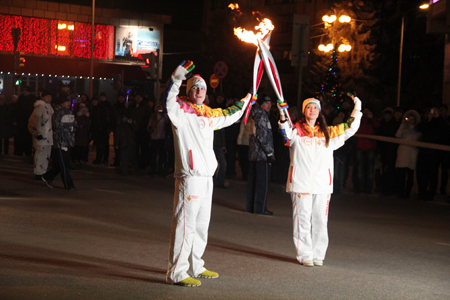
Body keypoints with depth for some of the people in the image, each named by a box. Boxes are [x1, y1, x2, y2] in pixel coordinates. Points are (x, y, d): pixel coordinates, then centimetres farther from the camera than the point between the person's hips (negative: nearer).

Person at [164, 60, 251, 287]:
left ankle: (195, 267, 30)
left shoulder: (209, 114, 17)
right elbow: (169, 101, -27)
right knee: (185, 224, -10)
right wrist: (176, 79, -38)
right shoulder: (182, 110, -6)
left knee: (201, 224, 17)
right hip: (189, 177, -9)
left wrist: (244, 102, 41)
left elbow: (227, 117, 37)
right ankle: (176, 272, -7)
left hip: (206, 177, 9)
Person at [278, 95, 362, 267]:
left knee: (320, 219, 6)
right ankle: (304, 255, 7)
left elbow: (350, 128, 19)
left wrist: (357, 108, 13)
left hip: (322, 183, 3)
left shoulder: (328, 133, 13)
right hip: (301, 183, -3)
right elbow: (287, 133, -20)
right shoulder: (297, 130, 2)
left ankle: (318, 254, 16)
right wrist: (282, 118, -38)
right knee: (303, 219, -1)